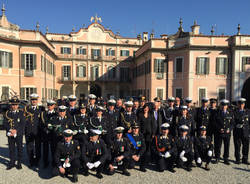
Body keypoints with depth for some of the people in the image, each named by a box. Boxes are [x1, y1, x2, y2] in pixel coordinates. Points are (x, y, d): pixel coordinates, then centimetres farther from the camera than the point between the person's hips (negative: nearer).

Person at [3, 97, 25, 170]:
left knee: (19, 149, 5)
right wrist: (10, 130, -14)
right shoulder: (7, 113, 6)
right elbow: (4, 124, 1)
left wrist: (16, 130, -15)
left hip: (19, 134, -1)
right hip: (10, 134, 2)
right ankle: (12, 163, 23)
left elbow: (23, 124, -5)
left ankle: (19, 163, 17)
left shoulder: (21, 113, 1)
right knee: (11, 149, 9)